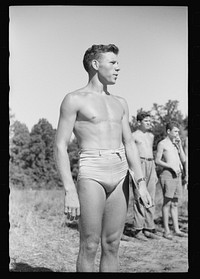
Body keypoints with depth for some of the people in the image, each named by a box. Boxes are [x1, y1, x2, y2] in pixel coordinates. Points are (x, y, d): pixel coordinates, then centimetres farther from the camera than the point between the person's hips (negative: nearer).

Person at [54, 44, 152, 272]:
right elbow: (60, 147, -6)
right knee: (89, 246, -4)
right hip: (91, 174, -5)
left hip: (121, 175, 6)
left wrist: (141, 183, 4)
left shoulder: (120, 103, 17)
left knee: (112, 245, 6)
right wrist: (70, 191, -15)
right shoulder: (74, 99, -1)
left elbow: (129, 145, 15)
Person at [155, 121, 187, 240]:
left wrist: (180, 145, 3)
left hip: (178, 175, 7)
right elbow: (158, 160, -7)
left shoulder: (176, 144, 18)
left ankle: (176, 229, 11)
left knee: (175, 203, 8)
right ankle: (166, 231, -1)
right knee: (167, 203, -5)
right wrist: (171, 166, -17)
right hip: (168, 174, -7)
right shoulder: (162, 144, -1)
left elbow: (183, 160, 12)